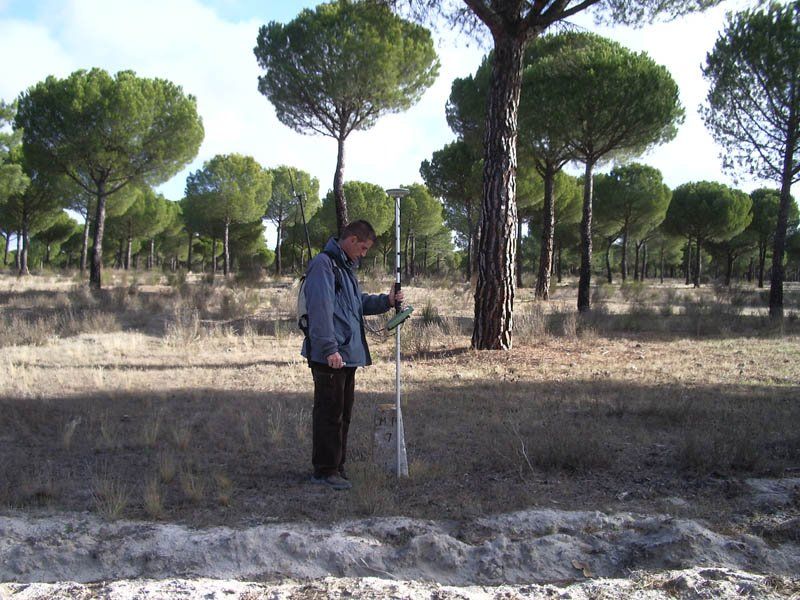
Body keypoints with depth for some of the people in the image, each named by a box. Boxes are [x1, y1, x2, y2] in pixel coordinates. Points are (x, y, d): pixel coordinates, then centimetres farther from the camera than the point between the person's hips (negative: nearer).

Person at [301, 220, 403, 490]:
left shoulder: (346, 267, 19)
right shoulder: (324, 263, -12)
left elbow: (359, 303, 27)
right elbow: (320, 308, -20)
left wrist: (386, 301, 10)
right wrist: (330, 348, -23)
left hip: (349, 355, 10)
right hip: (329, 356, -10)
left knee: (343, 412, 15)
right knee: (329, 413, -3)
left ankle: (336, 465, 25)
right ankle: (324, 469, 5)